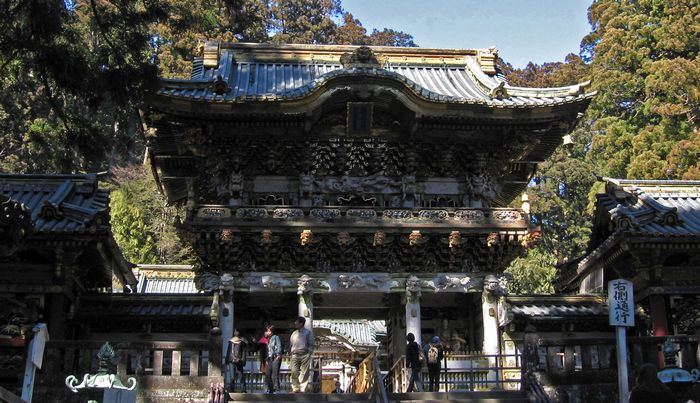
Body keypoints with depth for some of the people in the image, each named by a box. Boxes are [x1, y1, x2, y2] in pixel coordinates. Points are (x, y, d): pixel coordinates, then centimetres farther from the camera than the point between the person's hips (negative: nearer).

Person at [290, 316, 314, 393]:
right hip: (295, 355, 4)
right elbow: (291, 345, 21)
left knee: (304, 373, -6)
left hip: (304, 355, -4)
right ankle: (295, 388, -4)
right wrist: (292, 351, 5)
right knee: (294, 372, -7)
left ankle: (302, 389, -4)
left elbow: (311, 345, 3)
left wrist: (308, 353, -8)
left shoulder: (308, 332, 5)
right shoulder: (294, 333, 17)